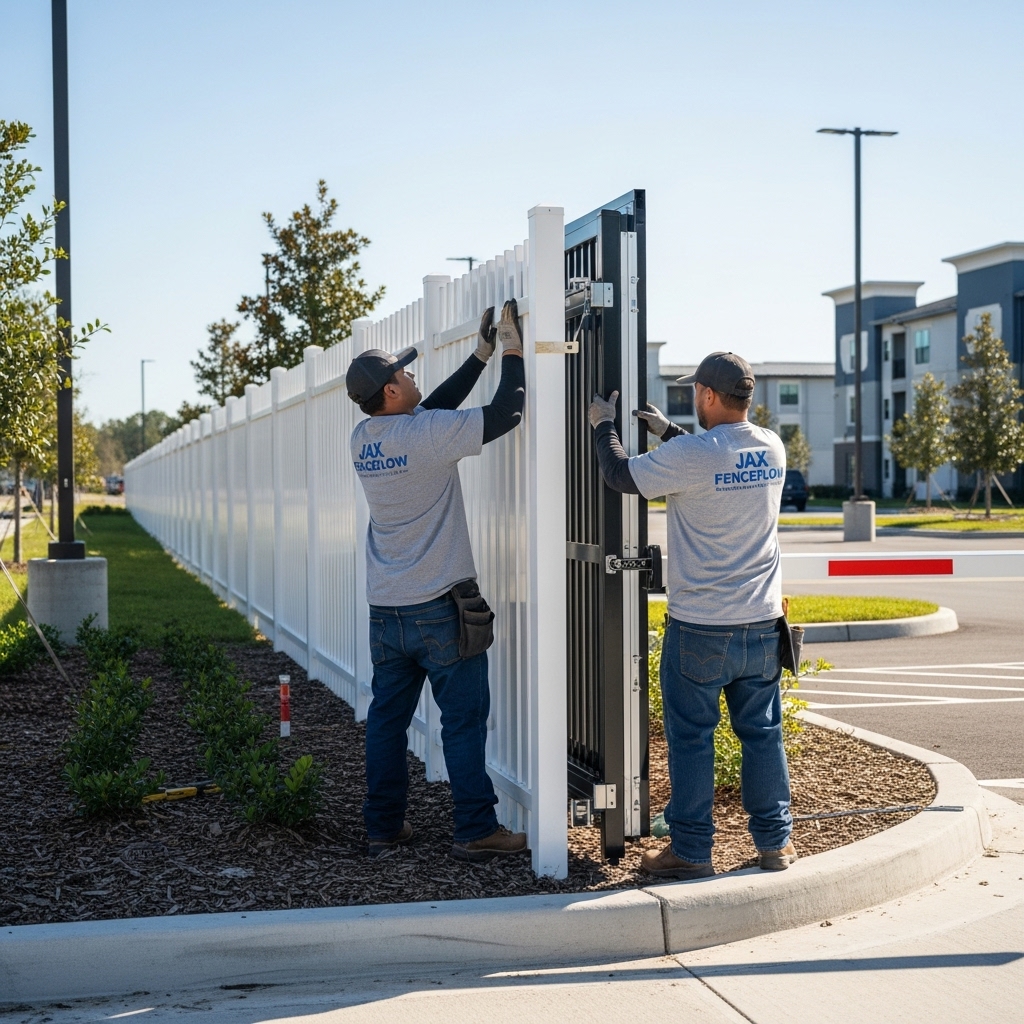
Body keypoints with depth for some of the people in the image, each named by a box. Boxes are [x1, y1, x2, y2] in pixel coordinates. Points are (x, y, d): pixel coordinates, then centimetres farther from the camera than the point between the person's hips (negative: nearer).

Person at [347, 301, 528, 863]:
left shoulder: (363, 437, 5)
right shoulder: (427, 435, -17)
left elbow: (432, 408, 17)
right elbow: (506, 412, -13)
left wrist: (480, 355, 17)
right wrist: (511, 349, 1)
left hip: (385, 610, 7)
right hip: (440, 607, -7)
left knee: (387, 716, 12)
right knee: (464, 720, 1)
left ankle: (384, 827, 18)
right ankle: (476, 831, 4)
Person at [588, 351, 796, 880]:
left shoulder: (690, 454, -18)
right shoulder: (772, 449, 2)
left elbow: (621, 475, -6)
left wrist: (604, 426, 10)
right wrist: (669, 431, 25)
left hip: (699, 628, -5)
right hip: (761, 623, 5)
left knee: (690, 738, 5)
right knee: (763, 733, 13)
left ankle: (690, 851, 12)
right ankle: (774, 842, 20)